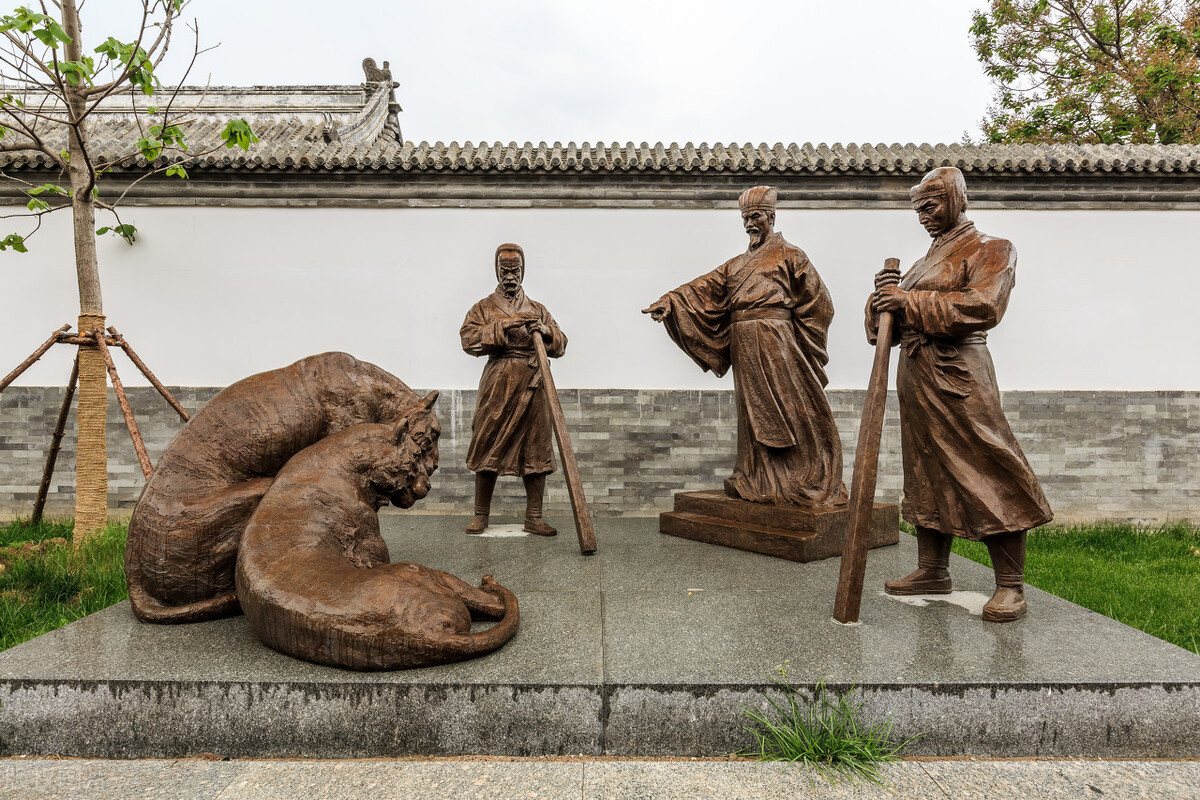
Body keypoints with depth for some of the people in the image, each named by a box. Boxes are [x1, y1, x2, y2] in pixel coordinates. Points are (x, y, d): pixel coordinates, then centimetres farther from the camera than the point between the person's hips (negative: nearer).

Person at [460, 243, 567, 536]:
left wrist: (544, 331, -7)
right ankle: (481, 515, 14)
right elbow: (468, 338, -6)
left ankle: (533, 518, 8)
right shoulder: (484, 308, 11)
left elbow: (560, 345, 13)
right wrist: (504, 326, -14)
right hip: (497, 386, -2)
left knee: (536, 451, 1)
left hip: (532, 387, 2)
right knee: (488, 449, 1)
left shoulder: (537, 310, 18)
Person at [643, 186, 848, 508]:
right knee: (755, 415, 8)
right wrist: (669, 302, -8)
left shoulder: (789, 256, 4)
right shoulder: (737, 263, 20)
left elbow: (817, 304, 1)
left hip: (777, 348, -5)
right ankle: (759, 482, 17)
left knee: (790, 416, -4)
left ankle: (806, 487, 3)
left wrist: (794, 342, -1)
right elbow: (704, 288, 8)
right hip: (744, 350, 5)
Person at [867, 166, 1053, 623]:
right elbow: (895, 316, 17)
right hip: (915, 376, 8)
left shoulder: (990, 250, 1)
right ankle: (932, 571, 20)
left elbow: (982, 306, -17)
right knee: (927, 471, 11)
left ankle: (1011, 585, -1)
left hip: (957, 374, -7)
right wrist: (886, 293, -6)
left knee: (986, 470, -8)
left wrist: (910, 301, -20)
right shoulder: (928, 260, 21)